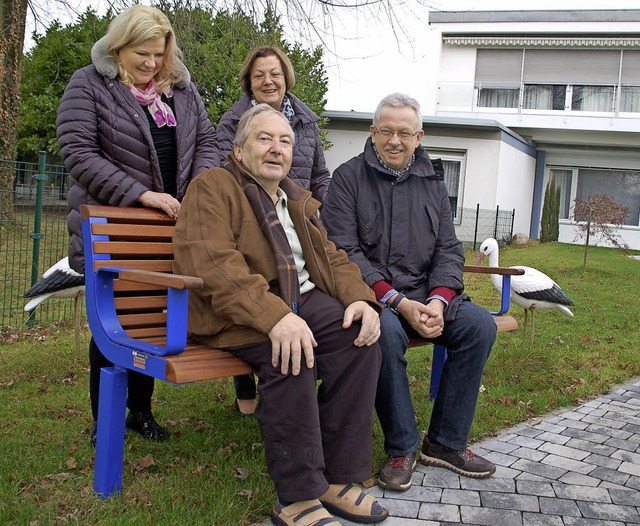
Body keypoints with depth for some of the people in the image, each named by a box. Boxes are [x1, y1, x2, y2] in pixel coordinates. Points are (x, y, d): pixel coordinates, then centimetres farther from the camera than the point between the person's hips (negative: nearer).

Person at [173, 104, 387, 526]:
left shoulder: (299, 201, 22)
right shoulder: (212, 188, -3)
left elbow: (332, 258, 17)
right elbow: (211, 264, -20)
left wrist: (359, 298, -7)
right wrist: (273, 316, -34)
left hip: (302, 299, 7)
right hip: (237, 311, -7)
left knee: (361, 336, -19)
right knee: (291, 354, -34)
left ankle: (340, 479, -11)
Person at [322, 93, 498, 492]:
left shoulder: (433, 182, 14)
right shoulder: (348, 178, 0)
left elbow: (449, 249, 10)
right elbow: (344, 251, -10)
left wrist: (439, 301, -11)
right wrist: (398, 302, -20)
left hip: (426, 295, 5)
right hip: (373, 295, -5)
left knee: (480, 324, -16)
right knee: (387, 331, -35)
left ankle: (446, 441, -3)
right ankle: (402, 448, -15)